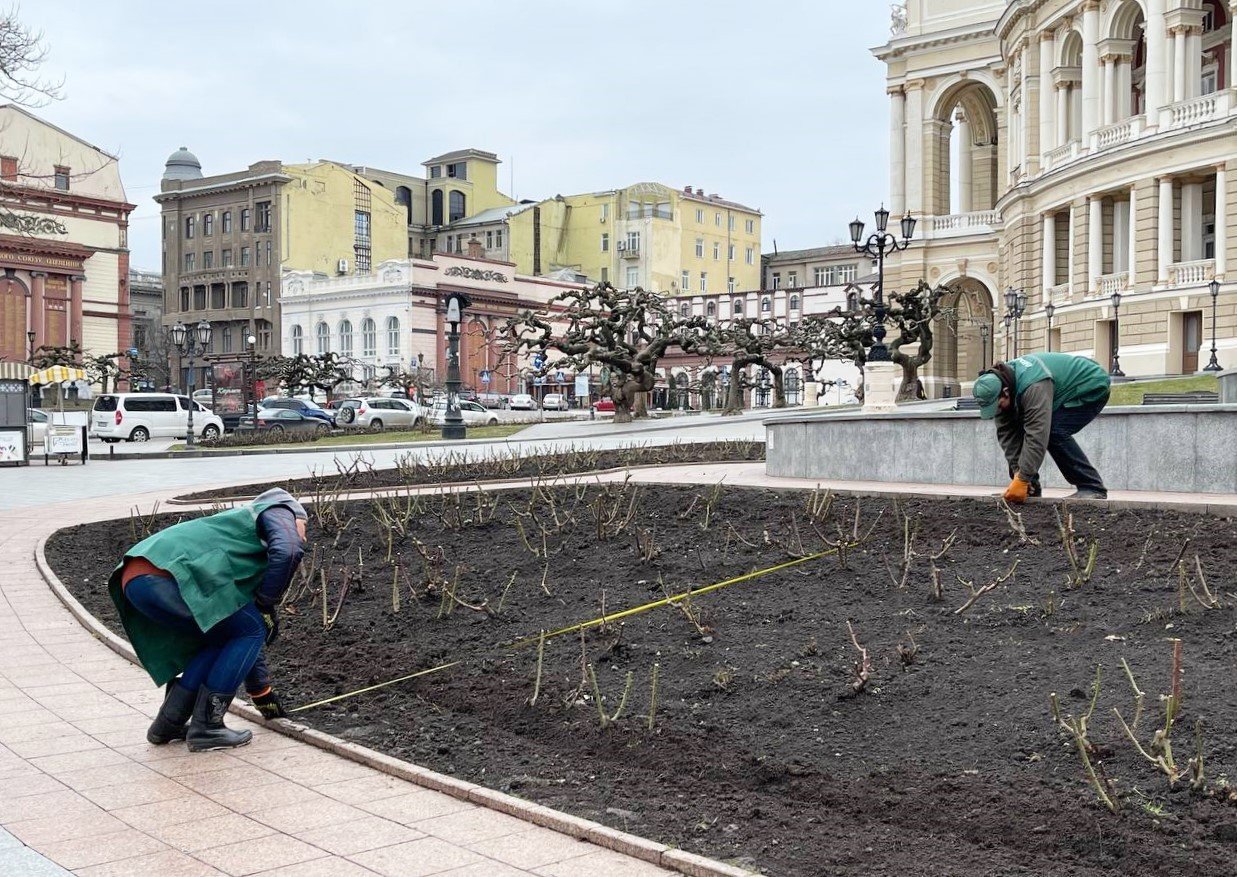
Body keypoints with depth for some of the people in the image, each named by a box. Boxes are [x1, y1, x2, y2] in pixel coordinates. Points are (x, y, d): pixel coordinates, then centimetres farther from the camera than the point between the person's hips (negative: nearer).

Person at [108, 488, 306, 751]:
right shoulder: (279, 511, 16)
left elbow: (245, 632, 42)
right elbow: (288, 550, -11)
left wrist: (263, 694, 47)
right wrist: (267, 605, 5)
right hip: (166, 577, -9)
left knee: (226, 636, 24)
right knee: (252, 629, 4)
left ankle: (167, 726, 24)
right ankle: (205, 727, 5)